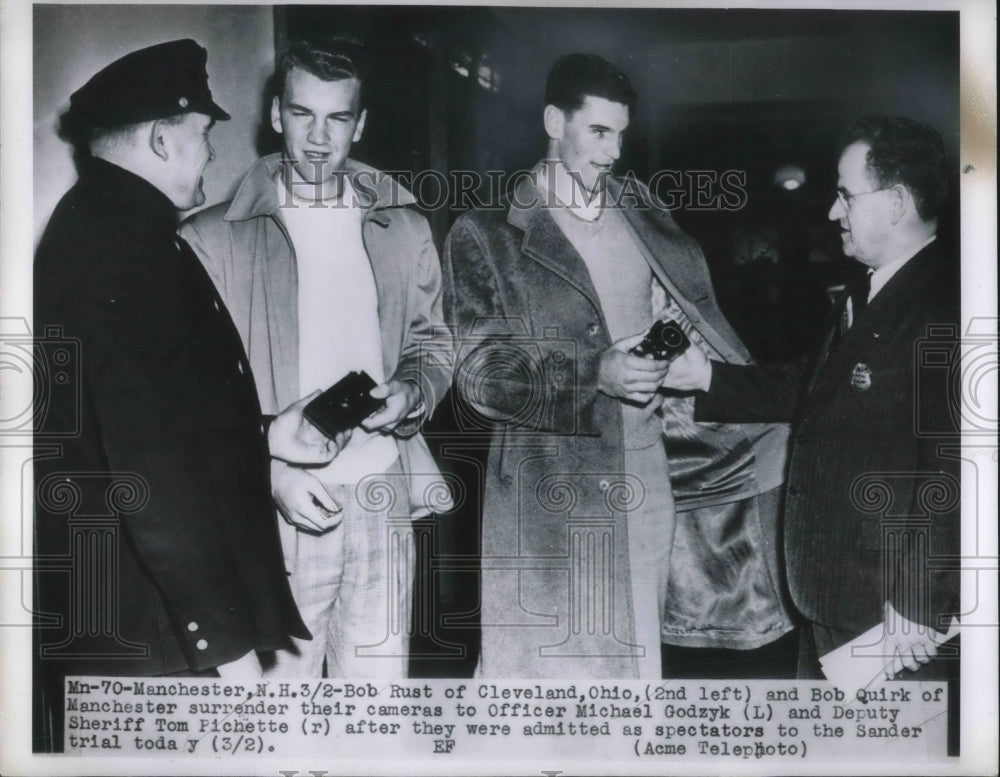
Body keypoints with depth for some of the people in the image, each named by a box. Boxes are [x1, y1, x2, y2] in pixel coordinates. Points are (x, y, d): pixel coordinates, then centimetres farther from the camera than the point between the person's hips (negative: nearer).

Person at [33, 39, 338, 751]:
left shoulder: (102, 222, 11)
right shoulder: (127, 244, -21)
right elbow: (154, 471, -27)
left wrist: (261, 434, 15)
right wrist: (229, 644, -24)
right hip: (141, 628, -10)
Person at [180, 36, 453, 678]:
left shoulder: (405, 229, 12)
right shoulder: (213, 237, -1)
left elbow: (432, 343, 21)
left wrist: (411, 394, -2)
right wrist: (271, 472, -15)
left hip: (383, 507, 3)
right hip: (278, 511, -3)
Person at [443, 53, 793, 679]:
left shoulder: (640, 210, 12)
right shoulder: (487, 234, -3)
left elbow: (683, 310, 21)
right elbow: (479, 370, -9)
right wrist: (595, 374, -21)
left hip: (648, 475, 5)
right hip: (551, 488, -4)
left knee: (638, 646, 8)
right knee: (555, 655, 0)